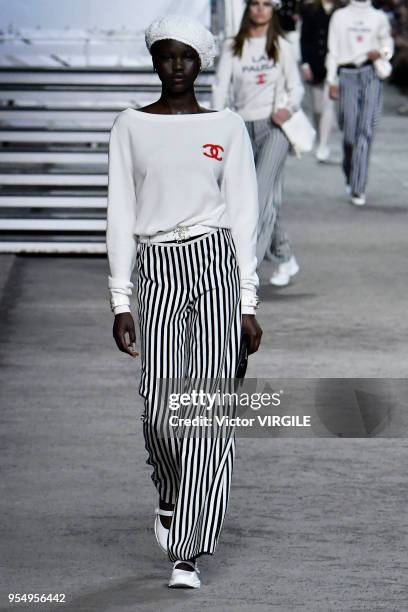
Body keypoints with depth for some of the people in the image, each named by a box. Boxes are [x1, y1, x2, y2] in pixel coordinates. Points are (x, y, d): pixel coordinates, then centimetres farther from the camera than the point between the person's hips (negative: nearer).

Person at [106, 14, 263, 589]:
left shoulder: (227, 127, 7)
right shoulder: (131, 127, 8)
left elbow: (243, 216, 6)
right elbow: (121, 216, 6)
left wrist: (248, 304, 1)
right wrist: (121, 301, 0)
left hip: (217, 263, 0)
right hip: (159, 268, 0)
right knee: (159, 401, -13)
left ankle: (188, 553, -3)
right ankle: (169, 496, 21)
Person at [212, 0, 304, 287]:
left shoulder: (281, 47, 7)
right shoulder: (232, 47, 7)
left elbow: (296, 86, 10)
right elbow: (221, 85, 0)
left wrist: (288, 108, -12)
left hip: (273, 126, -2)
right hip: (244, 127, 2)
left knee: (262, 195, -16)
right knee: (268, 200, 8)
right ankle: (285, 260, 24)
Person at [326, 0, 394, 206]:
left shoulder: (379, 17, 11)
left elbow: (388, 44, 21)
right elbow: (333, 50, 9)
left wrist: (380, 53, -3)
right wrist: (332, 81, 3)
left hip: (371, 75, 0)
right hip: (347, 75, 0)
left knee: (365, 132, -12)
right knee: (349, 133, -2)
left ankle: (357, 189, -12)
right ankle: (349, 179, 24)